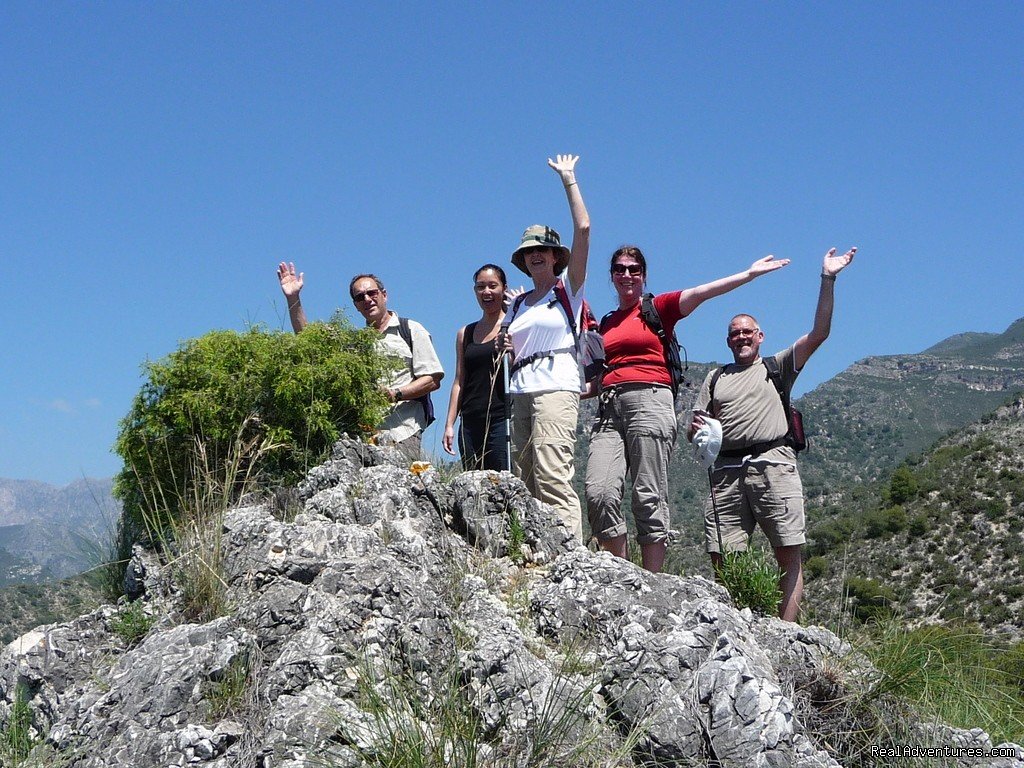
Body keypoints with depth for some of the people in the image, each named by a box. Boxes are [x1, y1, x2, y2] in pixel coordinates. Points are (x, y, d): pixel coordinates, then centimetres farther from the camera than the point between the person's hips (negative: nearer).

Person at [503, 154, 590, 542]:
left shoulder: (568, 290, 6)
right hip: (520, 392, 7)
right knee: (524, 483, 0)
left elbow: (583, 229, -3)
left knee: (552, 480, -18)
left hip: (556, 387, -7)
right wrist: (504, 347, 5)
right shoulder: (518, 304, 22)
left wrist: (568, 179, 4)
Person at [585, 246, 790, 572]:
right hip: (609, 408, 4)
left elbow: (701, 292, -2)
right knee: (598, 493, -13)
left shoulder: (658, 308, 10)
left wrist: (750, 273, -11)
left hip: (649, 402, -4)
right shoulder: (605, 324, 23)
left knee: (649, 499, -8)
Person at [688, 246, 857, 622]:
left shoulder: (779, 366, 18)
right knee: (722, 560, -5)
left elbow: (819, 332, 5)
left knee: (789, 555, -8)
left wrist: (827, 280, -2)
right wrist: (697, 430, -2)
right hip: (727, 471, 2)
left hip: (773, 465, -2)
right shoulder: (715, 378, 26)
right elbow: (693, 433, 23)